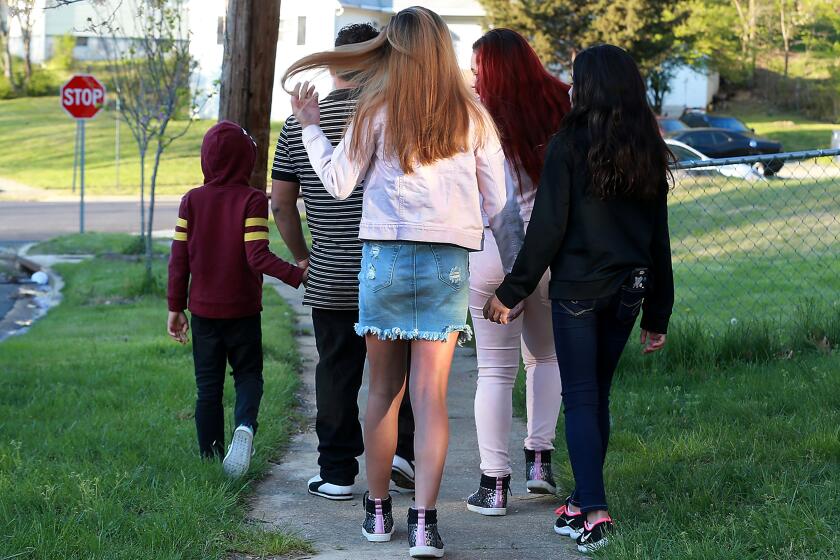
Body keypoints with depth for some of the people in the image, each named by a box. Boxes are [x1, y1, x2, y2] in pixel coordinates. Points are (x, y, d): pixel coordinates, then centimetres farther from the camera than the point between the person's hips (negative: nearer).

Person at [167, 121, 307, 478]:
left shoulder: (192, 201, 0)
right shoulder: (252, 201, -9)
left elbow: (179, 259, 1)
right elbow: (257, 256, -18)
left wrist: (175, 307, 7)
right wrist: (297, 275, -15)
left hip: (203, 311, 2)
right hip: (243, 311, -2)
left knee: (208, 386, 9)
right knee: (248, 375, 12)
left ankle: (210, 460, 8)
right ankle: (245, 425, -18)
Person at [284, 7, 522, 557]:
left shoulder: (377, 111, -1)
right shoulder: (471, 115, 4)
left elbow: (339, 182, 6)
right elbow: (498, 202, 6)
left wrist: (311, 127, 19)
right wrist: (517, 268, 19)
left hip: (386, 257, 0)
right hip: (450, 263, 0)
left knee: (383, 389, 11)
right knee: (431, 395, -1)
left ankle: (378, 511, 20)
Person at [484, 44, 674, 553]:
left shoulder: (570, 144, -10)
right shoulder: (649, 152, 6)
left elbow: (547, 228, -12)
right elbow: (659, 239, 9)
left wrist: (512, 292, -3)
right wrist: (657, 315, 15)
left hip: (577, 288, -5)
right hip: (628, 290, 5)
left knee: (580, 398, -1)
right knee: (598, 394, 15)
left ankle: (594, 510, -12)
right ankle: (585, 501, 20)